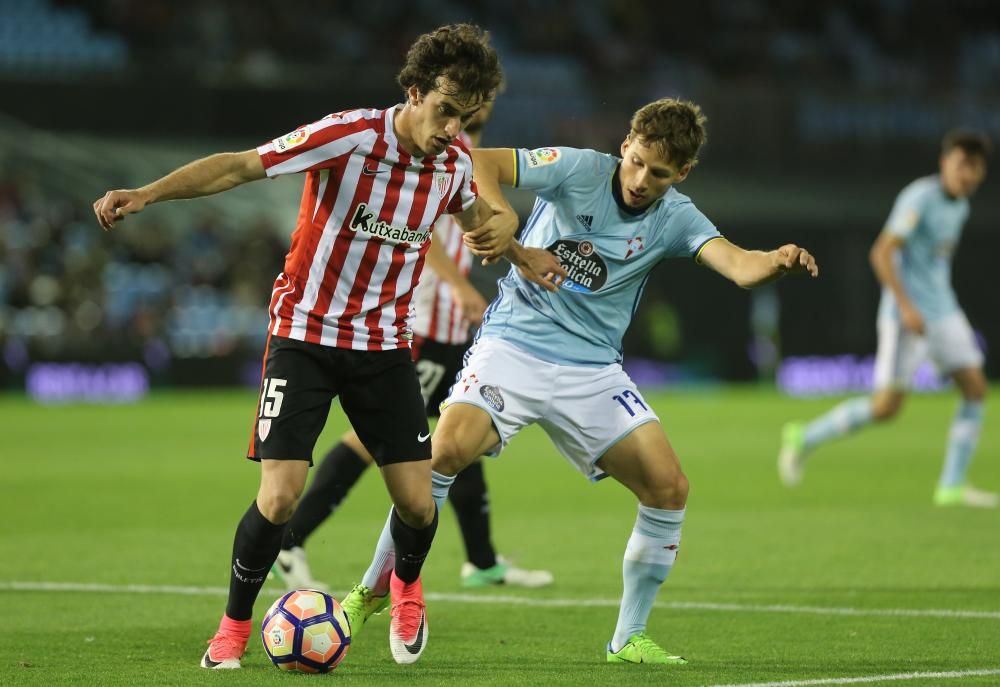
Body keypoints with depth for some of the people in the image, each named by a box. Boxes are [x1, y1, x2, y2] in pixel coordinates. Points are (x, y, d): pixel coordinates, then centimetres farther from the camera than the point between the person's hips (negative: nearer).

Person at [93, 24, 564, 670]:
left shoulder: (455, 162, -3)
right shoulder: (348, 136, -20)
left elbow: (473, 211, 22)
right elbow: (241, 165, -20)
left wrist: (506, 237, 0)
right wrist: (147, 193, -31)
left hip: (384, 344, 4)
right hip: (305, 334, -4)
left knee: (417, 502, -3)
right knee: (280, 497, -15)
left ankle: (405, 583, 32)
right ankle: (234, 627, 8)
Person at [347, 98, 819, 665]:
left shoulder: (674, 218, -2)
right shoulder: (581, 170, -9)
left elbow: (740, 266, -18)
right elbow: (479, 164, -15)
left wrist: (780, 262, -42)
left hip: (592, 370, 3)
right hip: (514, 344, -3)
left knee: (669, 488, -7)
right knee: (449, 447, -27)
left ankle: (629, 639, 8)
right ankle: (373, 589, -11)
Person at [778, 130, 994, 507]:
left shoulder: (959, 206, 11)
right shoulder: (920, 198, -16)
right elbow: (881, 253, -20)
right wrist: (906, 306, -26)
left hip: (943, 311, 9)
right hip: (907, 313, -9)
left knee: (975, 388, -1)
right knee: (887, 406, -10)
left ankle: (952, 487, 4)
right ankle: (804, 439, 8)